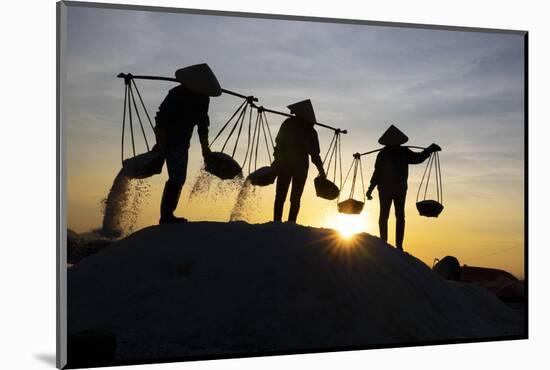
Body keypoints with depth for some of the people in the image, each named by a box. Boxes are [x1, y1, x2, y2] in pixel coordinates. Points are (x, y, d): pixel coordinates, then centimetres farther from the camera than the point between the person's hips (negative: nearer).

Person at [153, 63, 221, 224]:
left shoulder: (203, 98, 3)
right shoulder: (177, 94, -18)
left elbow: (202, 124, 12)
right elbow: (161, 119, -19)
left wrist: (205, 148, 10)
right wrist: (160, 144, -24)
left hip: (183, 141, 8)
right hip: (170, 140, -8)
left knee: (180, 178, 10)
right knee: (176, 177, -16)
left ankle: (167, 215, 19)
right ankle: (166, 216, -12)